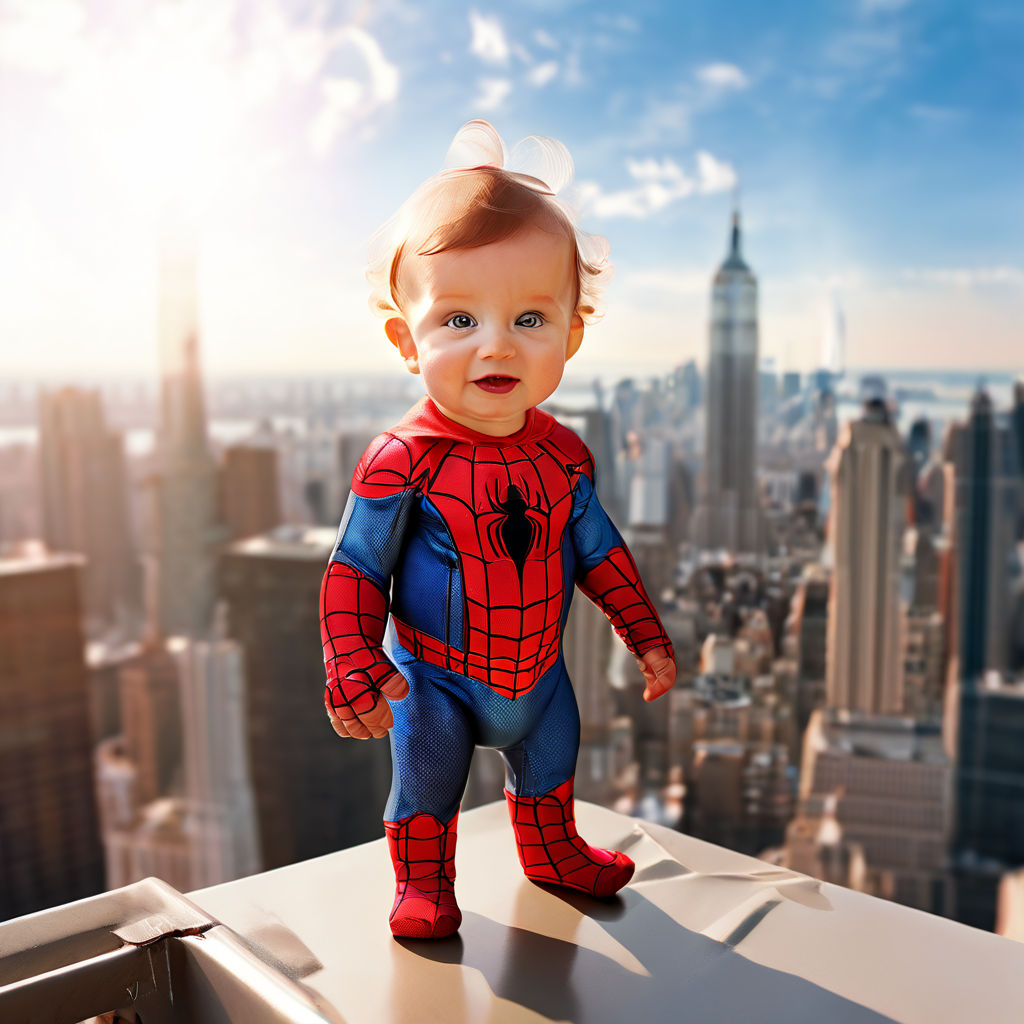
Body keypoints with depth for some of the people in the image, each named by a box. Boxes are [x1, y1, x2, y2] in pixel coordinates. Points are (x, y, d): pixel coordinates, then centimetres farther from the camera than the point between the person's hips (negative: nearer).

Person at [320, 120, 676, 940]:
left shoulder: (563, 455, -12)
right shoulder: (402, 462, -25)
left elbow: (598, 549, 3)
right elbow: (355, 571, -18)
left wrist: (647, 634, 7)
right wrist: (355, 672, -25)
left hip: (538, 671, 5)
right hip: (433, 680, -4)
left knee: (550, 771, 25)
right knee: (426, 789, 13)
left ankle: (553, 853, 53)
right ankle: (424, 884, 40)